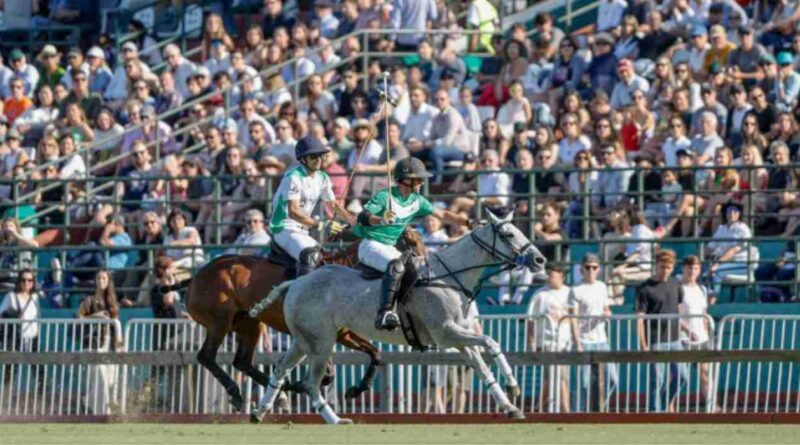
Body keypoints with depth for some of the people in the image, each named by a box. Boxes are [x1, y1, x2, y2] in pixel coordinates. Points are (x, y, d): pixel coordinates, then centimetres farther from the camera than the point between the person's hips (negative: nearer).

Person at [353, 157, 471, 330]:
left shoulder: (417, 201, 9)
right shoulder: (384, 196, -13)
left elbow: (442, 215, 15)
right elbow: (362, 217, -23)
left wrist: (469, 222, 7)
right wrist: (380, 220, -43)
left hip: (390, 248, 9)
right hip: (371, 245, -9)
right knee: (396, 265, -35)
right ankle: (385, 312, -45)